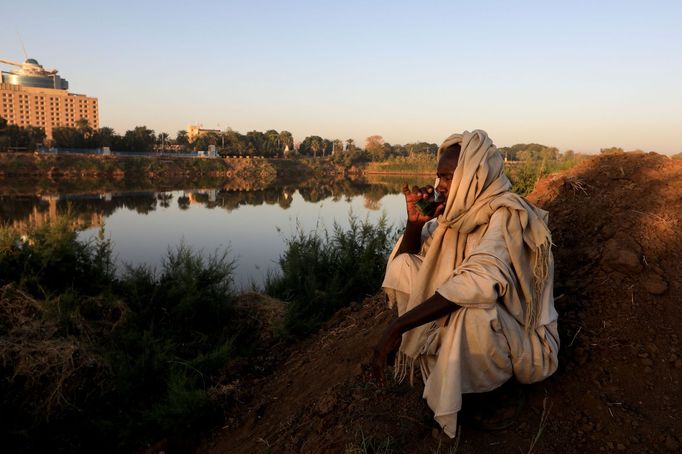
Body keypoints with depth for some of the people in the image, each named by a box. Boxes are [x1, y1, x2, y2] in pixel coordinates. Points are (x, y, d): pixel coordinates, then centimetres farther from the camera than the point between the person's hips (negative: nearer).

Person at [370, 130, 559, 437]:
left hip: (516, 338, -6)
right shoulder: (459, 210, -4)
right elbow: (405, 259, 4)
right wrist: (415, 221, -18)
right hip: (455, 319, 6)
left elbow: (480, 281, -42)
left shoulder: (507, 214, -25)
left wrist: (396, 326, -42)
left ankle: (497, 391, -8)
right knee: (403, 264, -7)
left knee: (474, 311, -39)